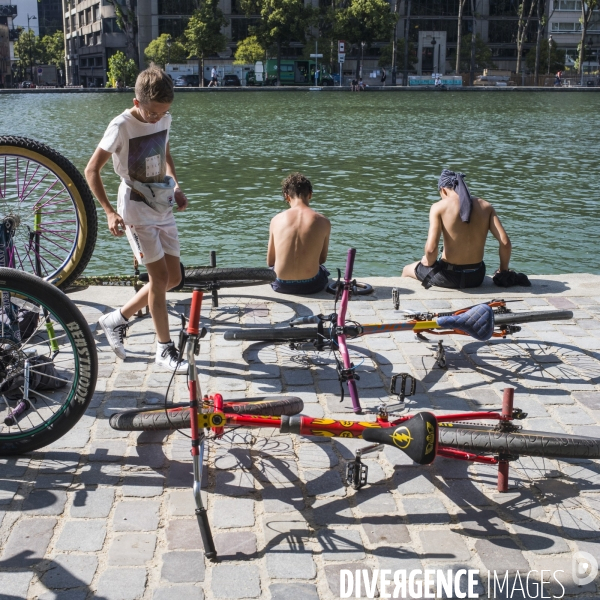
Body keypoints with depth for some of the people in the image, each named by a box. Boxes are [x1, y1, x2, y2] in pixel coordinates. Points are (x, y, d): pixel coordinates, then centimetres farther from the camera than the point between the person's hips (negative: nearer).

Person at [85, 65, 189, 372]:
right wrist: (110, 212, -21)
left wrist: (176, 186, 6)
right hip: (137, 209, -7)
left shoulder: (165, 119, 1)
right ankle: (165, 348, 8)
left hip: (163, 206, 7)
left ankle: (116, 319, 23)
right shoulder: (122, 126, -17)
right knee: (159, 277, -7)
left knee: (173, 278, 7)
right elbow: (92, 170, -13)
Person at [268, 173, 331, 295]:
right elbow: (322, 259, 6)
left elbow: (270, 262, 2)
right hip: (311, 286, -1)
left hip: (281, 286, 1)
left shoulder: (276, 220, -6)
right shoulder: (323, 222, -8)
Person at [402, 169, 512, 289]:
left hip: (450, 277, -4)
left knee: (407, 270, 27)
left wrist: (428, 262, -1)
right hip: (477, 277, 4)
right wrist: (503, 271, 8)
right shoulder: (486, 206, 1)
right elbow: (505, 243, -7)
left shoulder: (439, 207, -11)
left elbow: (431, 249, -22)